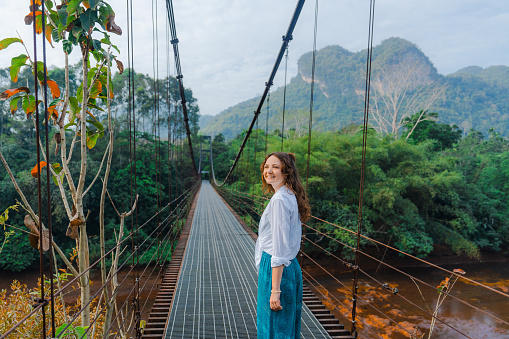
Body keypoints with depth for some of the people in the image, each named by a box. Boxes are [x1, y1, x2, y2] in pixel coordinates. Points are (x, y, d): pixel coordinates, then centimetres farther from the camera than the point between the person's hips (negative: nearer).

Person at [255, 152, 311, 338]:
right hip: (291, 268, 10)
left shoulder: (279, 200, -21)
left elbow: (280, 249, -23)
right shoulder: (290, 196, 10)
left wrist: (275, 290, -21)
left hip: (276, 269, -9)